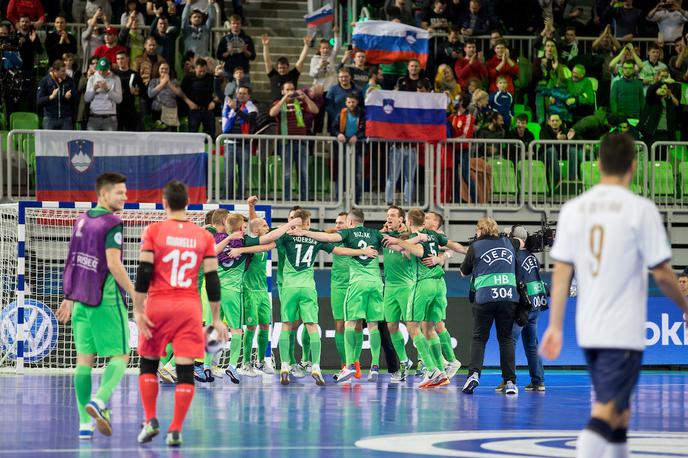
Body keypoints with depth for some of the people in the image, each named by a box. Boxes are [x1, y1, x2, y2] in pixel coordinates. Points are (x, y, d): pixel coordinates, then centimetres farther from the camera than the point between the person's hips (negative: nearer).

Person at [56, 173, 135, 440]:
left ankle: (84, 423, 3)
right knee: (119, 356, 0)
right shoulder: (111, 224, -12)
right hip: (107, 300, -7)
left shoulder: (82, 221, 12)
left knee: (84, 358, 6)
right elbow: (113, 264, -19)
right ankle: (99, 401, -23)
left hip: (81, 300, 7)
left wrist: (69, 299, 23)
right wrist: (136, 296, -15)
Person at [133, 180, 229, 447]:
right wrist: (216, 318, 9)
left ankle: (151, 420, 8)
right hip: (190, 307, 1)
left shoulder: (154, 231, -1)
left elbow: (144, 273, -7)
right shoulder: (204, 236, 4)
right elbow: (212, 280, 4)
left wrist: (138, 310, -3)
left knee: (149, 363, 16)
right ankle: (175, 431, -2)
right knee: (185, 369, 1)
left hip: (158, 305, -1)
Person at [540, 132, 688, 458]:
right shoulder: (640, 210, -9)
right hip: (624, 332, -5)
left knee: (619, 410, 20)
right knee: (605, 412, -9)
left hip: (587, 330, 6)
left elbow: (561, 272, 4)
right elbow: (662, 274, -7)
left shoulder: (573, 208, 5)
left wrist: (555, 326, 8)